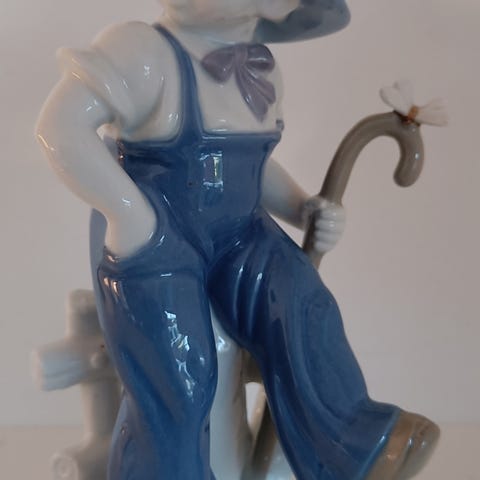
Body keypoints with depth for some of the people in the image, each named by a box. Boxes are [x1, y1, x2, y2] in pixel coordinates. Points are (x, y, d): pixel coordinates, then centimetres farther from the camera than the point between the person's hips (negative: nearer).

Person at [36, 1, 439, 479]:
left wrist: (302, 208, 3)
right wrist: (133, 218, -27)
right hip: (151, 242, -5)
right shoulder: (142, 50, -14)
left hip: (236, 237, 6)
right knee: (173, 384, -13)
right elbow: (60, 125, -25)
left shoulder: (261, 72, 9)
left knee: (302, 311, -19)